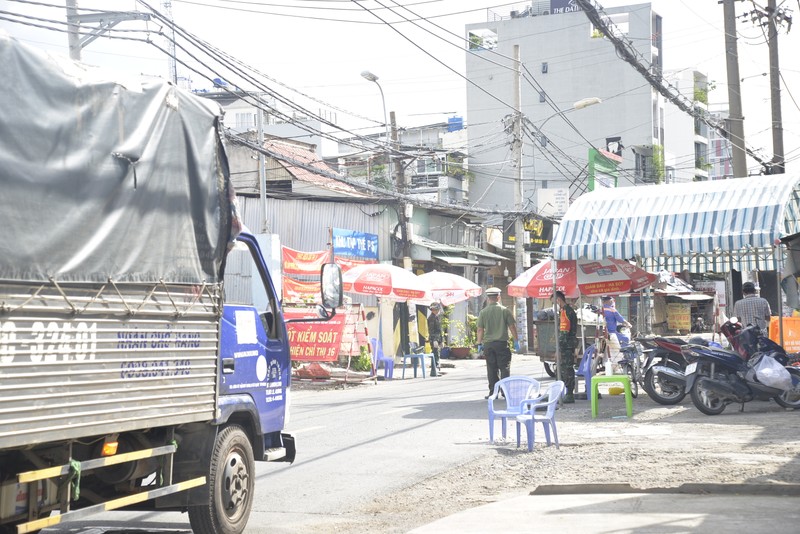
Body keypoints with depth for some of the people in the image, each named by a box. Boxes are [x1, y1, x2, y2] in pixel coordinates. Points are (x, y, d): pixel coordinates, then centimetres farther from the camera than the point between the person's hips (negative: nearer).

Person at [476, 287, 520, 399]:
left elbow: (480, 329, 1)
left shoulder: (483, 312, 1)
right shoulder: (505, 310, -2)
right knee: (505, 368, 3)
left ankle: (493, 392, 6)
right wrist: (516, 341, 7)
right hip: (502, 343, -1)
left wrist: (479, 344, 10)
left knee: (492, 370, 6)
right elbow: (512, 326, -1)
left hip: (488, 344, 1)